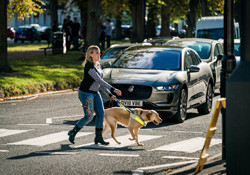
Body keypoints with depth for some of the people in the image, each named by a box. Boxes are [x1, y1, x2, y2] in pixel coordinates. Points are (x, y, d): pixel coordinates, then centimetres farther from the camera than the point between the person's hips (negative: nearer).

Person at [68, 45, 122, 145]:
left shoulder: (97, 66, 11)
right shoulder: (89, 66, -18)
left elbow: (100, 83, 15)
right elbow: (98, 80, -25)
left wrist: (110, 94, 8)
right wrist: (112, 89, -28)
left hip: (95, 93, 9)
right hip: (86, 93, -9)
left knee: (101, 113, 0)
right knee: (89, 116, -6)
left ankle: (98, 137, 5)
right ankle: (72, 133, 11)